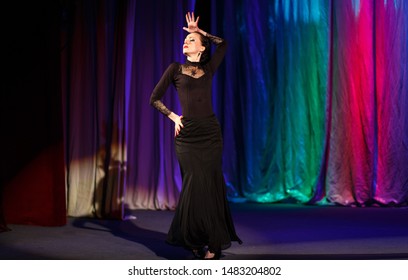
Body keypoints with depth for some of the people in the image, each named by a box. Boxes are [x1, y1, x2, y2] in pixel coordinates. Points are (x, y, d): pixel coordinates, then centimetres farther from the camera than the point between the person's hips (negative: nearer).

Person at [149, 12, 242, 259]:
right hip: (187, 135, -2)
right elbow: (155, 99, 8)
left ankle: (213, 242, 8)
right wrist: (173, 116, 1)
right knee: (195, 187, -5)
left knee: (212, 186, 1)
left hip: (211, 134, 2)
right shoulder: (175, 69, 5)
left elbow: (223, 44, 17)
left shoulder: (209, 69, 11)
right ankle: (195, 240, 8)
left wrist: (199, 31, 18)